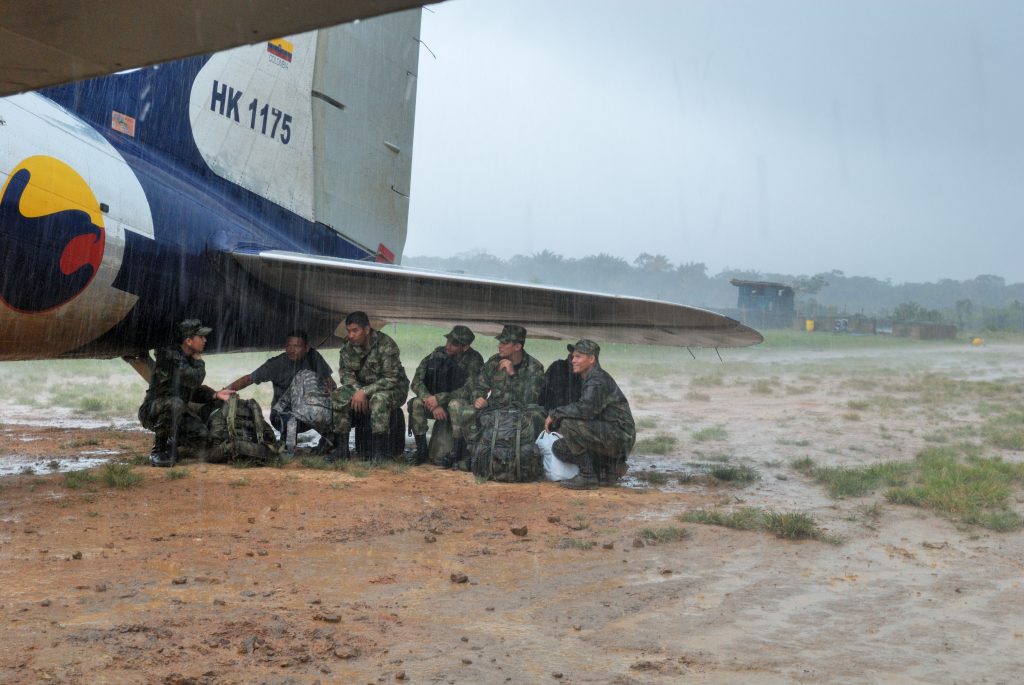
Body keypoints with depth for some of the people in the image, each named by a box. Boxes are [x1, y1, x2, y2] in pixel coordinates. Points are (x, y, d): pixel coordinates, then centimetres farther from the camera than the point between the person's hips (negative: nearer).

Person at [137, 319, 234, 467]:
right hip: (153, 411, -8)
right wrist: (199, 361, -8)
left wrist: (215, 395, 0)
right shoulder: (170, 355, -19)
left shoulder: (189, 359, 10)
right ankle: (158, 450, -22)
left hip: (177, 412, 8)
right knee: (175, 403, -40)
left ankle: (170, 442, 15)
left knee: (201, 436, -15)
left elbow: (193, 391, 16)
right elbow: (194, 380, -28)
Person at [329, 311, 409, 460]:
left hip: (392, 388, -6)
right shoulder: (348, 347, -3)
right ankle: (341, 449, -13)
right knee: (337, 397, -18)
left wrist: (365, 392, -31)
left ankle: (378, 452, -33)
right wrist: (358, 391, -22)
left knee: (379, 399, -39)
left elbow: (391, 379, -26)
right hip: (362, 387, 6)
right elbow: (345, 373, -2)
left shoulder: (385, 345, -23)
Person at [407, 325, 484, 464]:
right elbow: (417, 381, -9)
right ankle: (421, 450, -16)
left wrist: (439, 399, -28)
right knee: (416, 404, -26)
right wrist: (434, 404, -24)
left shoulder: (474, 360, -14)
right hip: (437, 404, 3)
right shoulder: (438, 353, -5)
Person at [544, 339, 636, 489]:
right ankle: (609, 468, 12)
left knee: (569, 424, -26)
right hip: (606, 435, 10)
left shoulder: (599, 380, -15)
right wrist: (555, 420, 5)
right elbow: (585, 411, 18)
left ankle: (587, 476, -16)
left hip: (619, 435, -10)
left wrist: (554, 414, -18)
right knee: (559, 448, 6)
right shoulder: (589, 379, 17)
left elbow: (585, 409, -30)